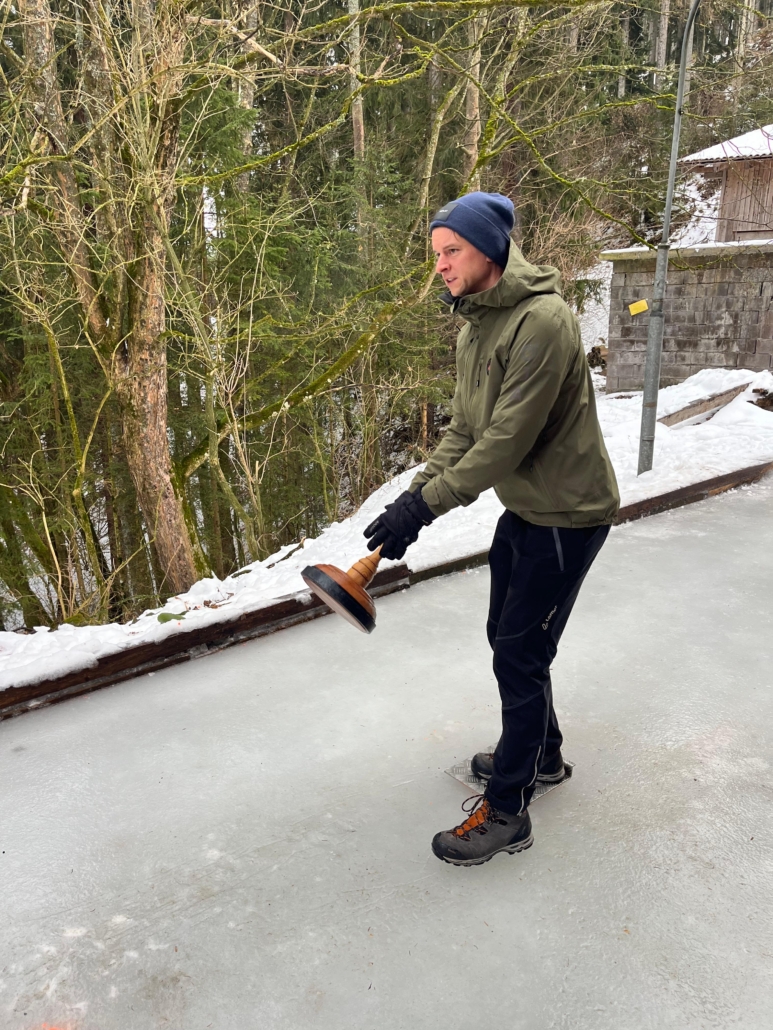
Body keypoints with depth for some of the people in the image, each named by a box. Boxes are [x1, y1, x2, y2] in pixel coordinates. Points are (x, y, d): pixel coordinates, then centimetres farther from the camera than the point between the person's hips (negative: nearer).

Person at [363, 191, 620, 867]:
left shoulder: (542, 321, -25)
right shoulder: (474, 326, 6)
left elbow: (508, 440, -29)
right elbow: (465, 429, 6)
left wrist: (425, 506, -27)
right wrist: (419, 489, -9)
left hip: (567, 513, -9)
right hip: (522, 508, 9)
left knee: (519, 656, -4)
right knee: (507, 637, 19)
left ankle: (507, 812, 13)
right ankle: (541, 755, 41)